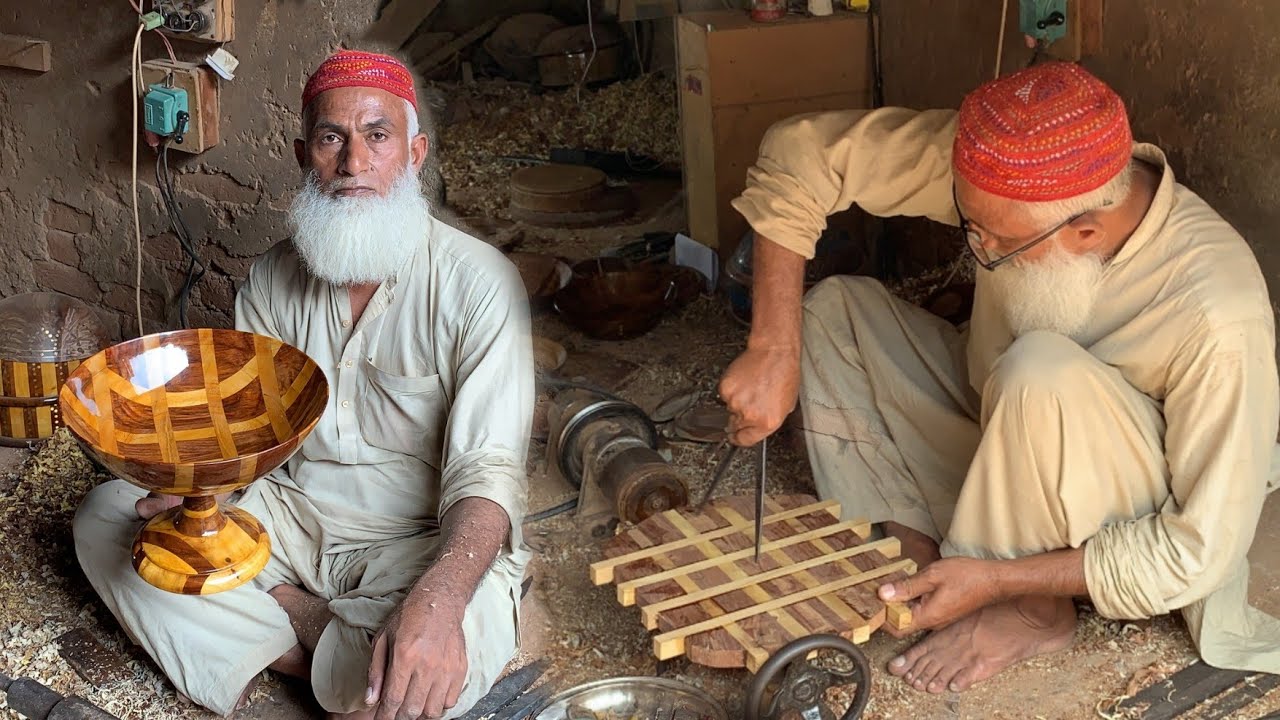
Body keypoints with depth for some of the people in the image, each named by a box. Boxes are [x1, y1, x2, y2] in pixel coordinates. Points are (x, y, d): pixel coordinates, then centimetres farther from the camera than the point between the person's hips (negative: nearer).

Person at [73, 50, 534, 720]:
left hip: (422, 540, -5)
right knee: (104, 513, -9)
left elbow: (486, 471, -24)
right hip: (291, 513, 6)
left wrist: (437, 599, -43)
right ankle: (329, 634, -16)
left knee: (452, 648, -37)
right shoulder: (274, 276, 1)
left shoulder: (476, 281, -16)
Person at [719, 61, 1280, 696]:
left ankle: (1031, 610, -15)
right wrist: (773, 350, -25)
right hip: (1001, 431, 6)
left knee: (1041, 368, -36)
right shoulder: (1002, 167, -23)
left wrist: (995, 581, -29)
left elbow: (1201, 550, -28)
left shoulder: (1218, 320, -35)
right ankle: (912, 546, -12)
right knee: (835, 309, -7)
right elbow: (802, 150, -19)